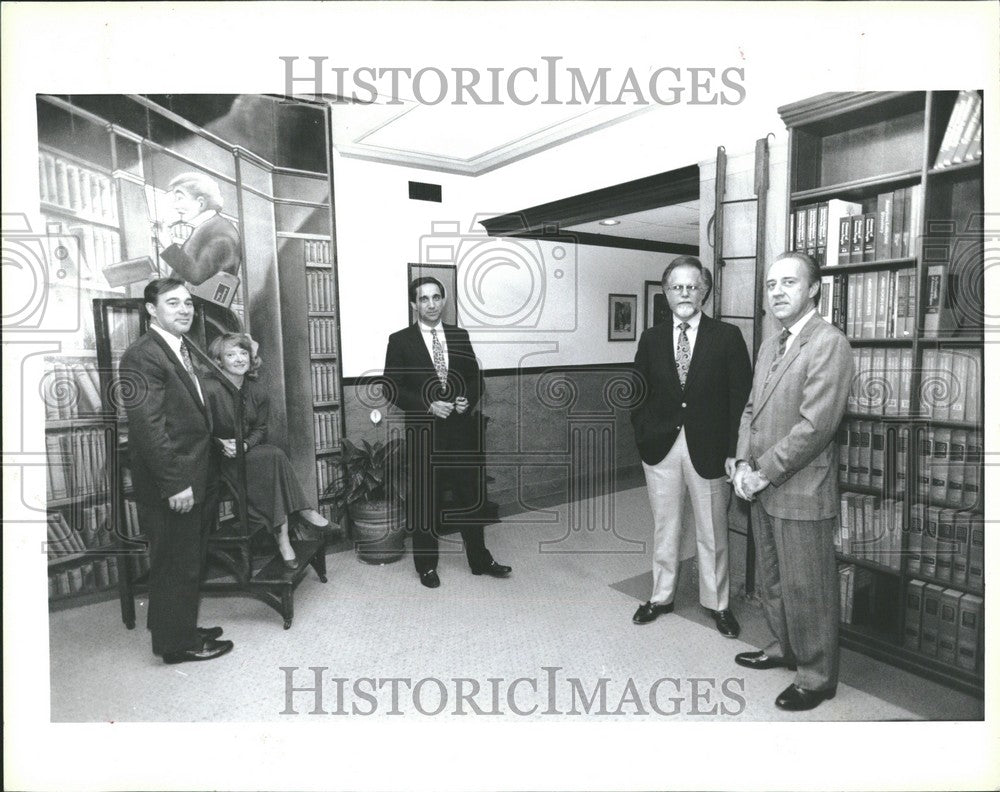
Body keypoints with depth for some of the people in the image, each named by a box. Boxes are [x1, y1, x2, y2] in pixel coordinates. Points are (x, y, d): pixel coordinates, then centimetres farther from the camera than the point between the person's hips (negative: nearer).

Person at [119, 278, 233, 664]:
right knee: (175, 566, 5)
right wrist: (175, 483, -22)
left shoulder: (183, 350, 13)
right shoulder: (142, 356, -17)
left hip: (196, 477, 9)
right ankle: (178, 643, 22)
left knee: (190, 562, 20)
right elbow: (149, 428, -22)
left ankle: (184, 629, 36)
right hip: (172, 484, -9)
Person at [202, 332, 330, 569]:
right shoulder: (209, 389, -13)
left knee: (274, 457, -28)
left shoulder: (256, 391, 5)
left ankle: (281, 531, -26)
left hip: (248, 453, 5)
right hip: (219, 460, -5)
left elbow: (260, 429, 5)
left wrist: (245, 445, -14)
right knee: (274, 456, -28)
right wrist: (222, 444, -24)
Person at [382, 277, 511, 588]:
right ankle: (427, 565, 24)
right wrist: (428, 405, -16)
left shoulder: (460, 336, 9)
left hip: (461, 428, 3)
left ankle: (480, 559, 26)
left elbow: (475, 378, 13)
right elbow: (392, 388, -5)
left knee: (469, 495, 11)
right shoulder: (400, 341, -1)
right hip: (423, 432, -3)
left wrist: (468, 399, -8)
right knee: (425, 500, 7)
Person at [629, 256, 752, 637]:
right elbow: (638, 393, 10)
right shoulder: (651, 338, 5)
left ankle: (717, 603, 30)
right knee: (664, 528, 15)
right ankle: (661, 596, 32)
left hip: (708, 449, -2)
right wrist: (644, 434, -3)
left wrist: (733, 451, -10)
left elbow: (740, 397, -4)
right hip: (660, 448, 2)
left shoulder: (727, 336, -3)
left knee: (712, 533, 12)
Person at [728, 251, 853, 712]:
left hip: (801, 492, -8)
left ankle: (816, 677, 24)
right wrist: (743, 462, -1)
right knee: (772, 581, 21)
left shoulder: (829, 343, -14)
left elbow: (815, 425, -21)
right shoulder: (769, 345, 12)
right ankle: (784, 648, 40)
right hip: (762, 488, 8)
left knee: (807, 589, 6)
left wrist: (763, 472, -16)